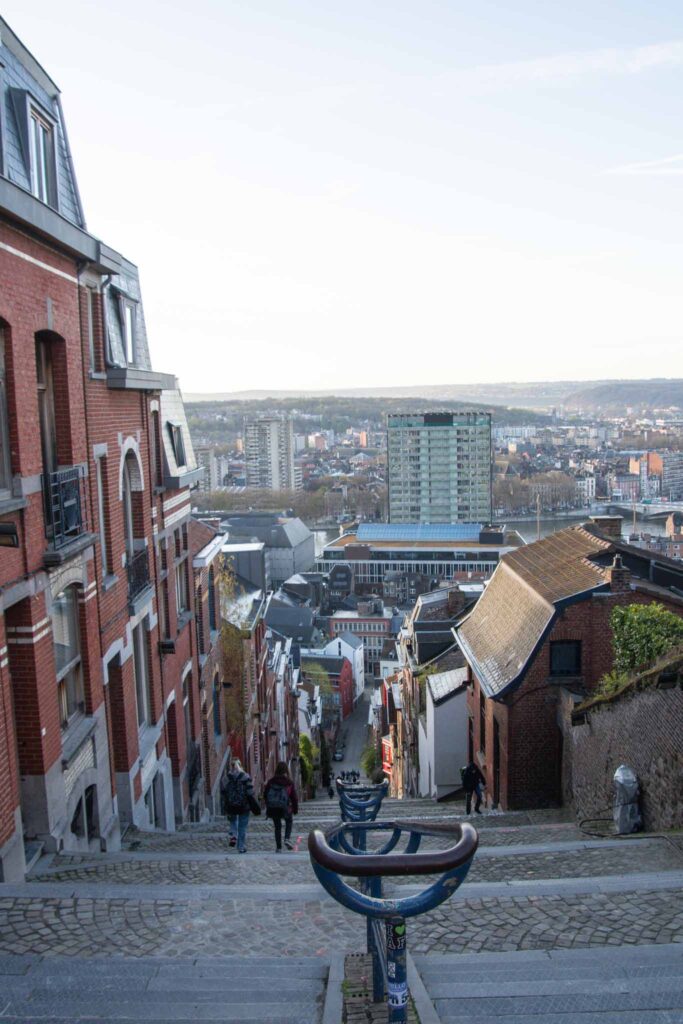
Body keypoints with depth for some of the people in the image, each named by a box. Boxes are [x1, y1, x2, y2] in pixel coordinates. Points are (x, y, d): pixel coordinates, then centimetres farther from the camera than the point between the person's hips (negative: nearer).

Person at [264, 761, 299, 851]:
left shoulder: (271, 782, 0)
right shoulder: (289, 782, -4)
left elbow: (265, 794, 6)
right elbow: (294, 797, 0)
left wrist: (268, 806, 19)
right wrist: (295, 809, 10)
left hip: (272, 808, 1)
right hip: (285, 807, -1)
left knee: (277, 826, 14)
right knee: (289, 821, 23)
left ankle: (278, 847, 11)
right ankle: (287, 838, 1)